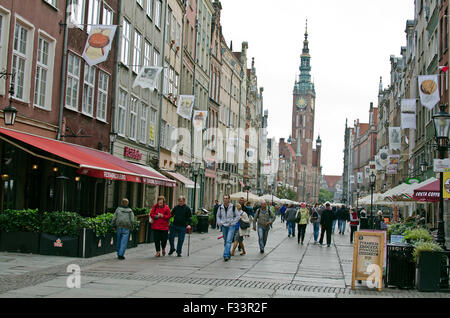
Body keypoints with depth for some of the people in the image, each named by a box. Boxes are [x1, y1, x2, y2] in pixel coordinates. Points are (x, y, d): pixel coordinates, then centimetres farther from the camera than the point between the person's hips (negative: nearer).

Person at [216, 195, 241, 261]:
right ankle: (229, 254, 25)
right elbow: (218, 216, 15)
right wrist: (219, 223, 1)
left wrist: (233, 223, -7)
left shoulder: (233, 207, -6)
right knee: (225, 241, 11)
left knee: (229, 241, -14)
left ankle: (226, 255, -18)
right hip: (224, 226, 4)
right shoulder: (220, 207, 2)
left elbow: (238, 216, 2)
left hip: (231, 226, -4)